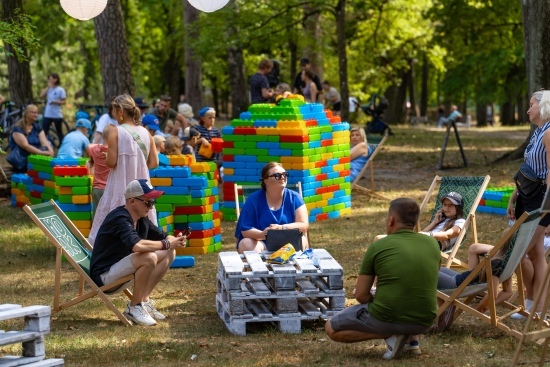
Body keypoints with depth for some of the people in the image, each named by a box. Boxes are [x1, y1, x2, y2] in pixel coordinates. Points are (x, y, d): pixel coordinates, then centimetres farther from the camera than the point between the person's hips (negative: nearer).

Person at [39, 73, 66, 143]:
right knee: (43, 131, -2)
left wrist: (55, 102, -23)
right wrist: (48, 87, -2)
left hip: (57, 115, -4)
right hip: (47, 114, 4)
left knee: (59, 132, 6)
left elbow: (63, 102, -6)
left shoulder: (60, 90, -4)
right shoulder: (48, 89, 10)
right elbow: (41, 95, -2)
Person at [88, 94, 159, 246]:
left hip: (120, 187, -4)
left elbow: (111, 162, -13)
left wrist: (105, 158, 8)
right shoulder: (146, 133, 4)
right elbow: (154, 163, 4)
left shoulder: (116, 132, -9)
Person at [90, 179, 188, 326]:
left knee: (169, 253, 3)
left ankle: (144, 300, 3)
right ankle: (134, 308, -14)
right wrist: (166, 244, -29)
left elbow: (163, 236, 10)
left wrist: (175, 241, -15)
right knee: (149, 258, -32)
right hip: (104, 274, -10)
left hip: (121, 267, 10)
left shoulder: (142, 219, 5)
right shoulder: (120, 219, -24)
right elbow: (137, 245, -41)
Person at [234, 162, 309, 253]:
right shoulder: (253, 200, -4)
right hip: (262, 243, 0)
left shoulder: (294, 198, 0)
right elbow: (245, 230, -9)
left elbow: (304, 225, -8)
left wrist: (282, 228, -26)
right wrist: (262, 234, -31)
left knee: (301, 242, -31)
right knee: (246, 244, -30)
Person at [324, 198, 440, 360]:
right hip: (423, 323, 5)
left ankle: (389, 335, -2)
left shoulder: (378, 246, -7)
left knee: (331, 328, 18)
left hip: (385, 319, -5)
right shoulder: (432, 244, 4)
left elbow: (361, 295, -3)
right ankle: (411, 338, 14)